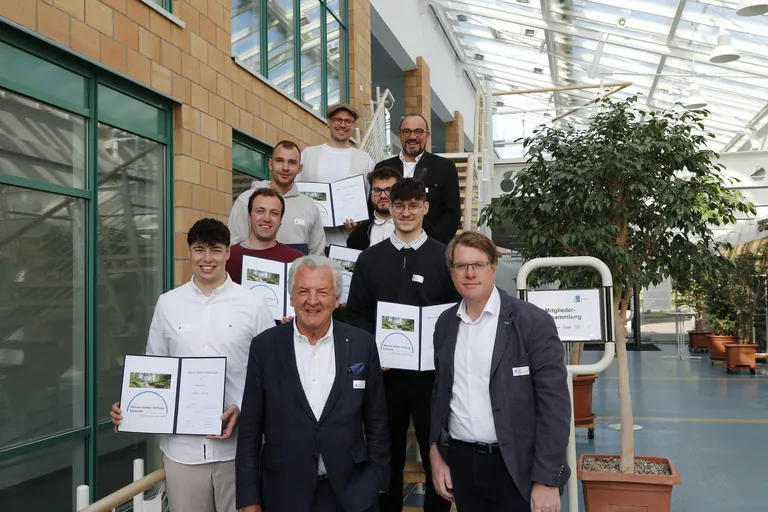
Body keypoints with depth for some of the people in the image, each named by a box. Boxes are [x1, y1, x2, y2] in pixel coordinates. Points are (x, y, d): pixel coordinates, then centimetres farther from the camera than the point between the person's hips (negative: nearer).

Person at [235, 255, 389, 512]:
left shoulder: (362, 344, -5)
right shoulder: (265, 346, -6)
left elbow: (376, 421, 2)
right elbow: (250, 428, -2)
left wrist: (377, 481, 2)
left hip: (350, 491, 1)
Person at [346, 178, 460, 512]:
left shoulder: (444, 257, 2)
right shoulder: (370, 258, 6)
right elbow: (357, 313, 6)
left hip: (432, 371, -1)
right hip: (383, 371, 1)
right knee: (387, 453, 12)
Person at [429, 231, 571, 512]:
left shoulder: (533, 322, -11)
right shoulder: (445, 323, 4)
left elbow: (554, 403, -12)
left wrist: (546, 480, -14)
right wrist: (436, 453, 8)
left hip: (515, 468, -4)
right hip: (460, 462, 5)